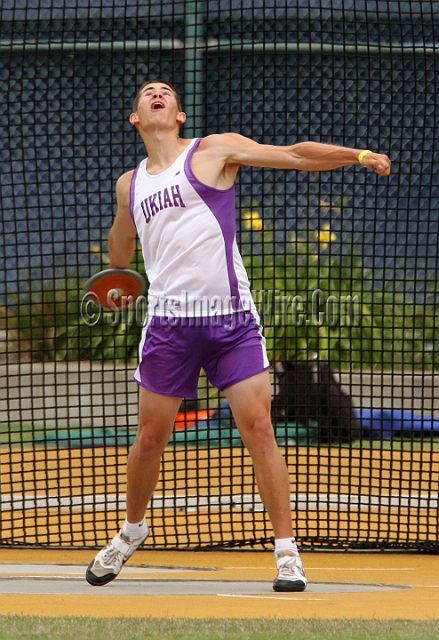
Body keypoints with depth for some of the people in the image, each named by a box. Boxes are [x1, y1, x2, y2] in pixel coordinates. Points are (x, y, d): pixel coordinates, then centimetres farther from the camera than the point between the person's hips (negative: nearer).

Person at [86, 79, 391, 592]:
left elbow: (296, 155, -4)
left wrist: (358, 154, -13)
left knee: (257, 428, -10)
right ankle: (132, 529, 32)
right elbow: (118, 256, 36)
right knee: (151, 437, 6)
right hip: (169, 322, 3)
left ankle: (286, 552, -6)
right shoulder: (129, 185, 16)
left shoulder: (213, 151, 4)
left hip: (231, 319, -3)